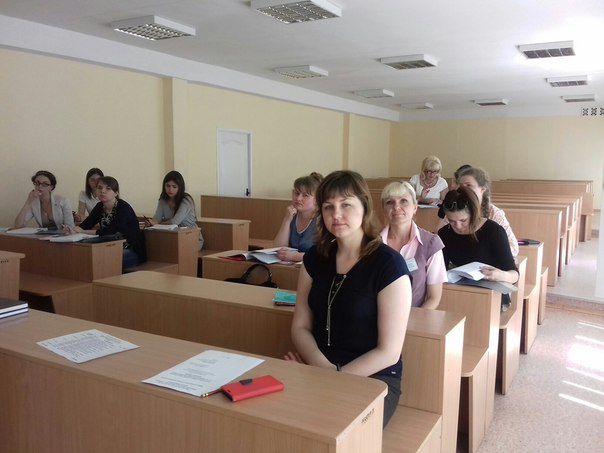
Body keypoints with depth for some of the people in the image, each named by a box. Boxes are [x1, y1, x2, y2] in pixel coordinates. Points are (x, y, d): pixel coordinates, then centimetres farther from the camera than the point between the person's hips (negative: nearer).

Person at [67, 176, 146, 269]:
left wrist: (79, 231, -24)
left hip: (133, 252, -6)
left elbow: (110, 232, -27)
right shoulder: (100, 207, 7)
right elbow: (86, 224, -4)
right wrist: (74, 230, -27)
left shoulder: (124, 208, -16)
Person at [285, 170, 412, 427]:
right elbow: (300, 327, 5)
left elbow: (388, 353, -13)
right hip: (319, 372, 4)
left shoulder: (388, 264, -14)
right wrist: (322, 366, -14)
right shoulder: (315, 257, 2)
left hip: (373, 379, -4)